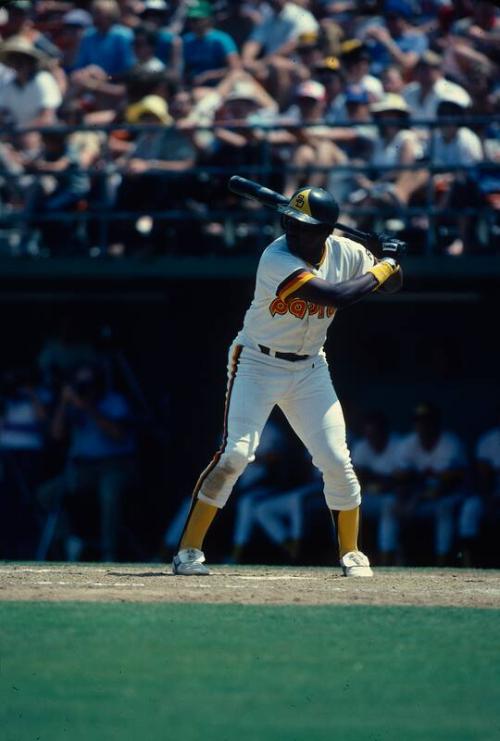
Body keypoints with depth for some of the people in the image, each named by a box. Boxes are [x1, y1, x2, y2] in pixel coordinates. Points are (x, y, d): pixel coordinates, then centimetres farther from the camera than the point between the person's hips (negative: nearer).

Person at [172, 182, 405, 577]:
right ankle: (188, 551, -10)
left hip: (310, 370, 5)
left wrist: (391, 263, -11)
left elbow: (392, 283, 11)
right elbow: (336, 295, -34)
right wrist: (384, 265, -23)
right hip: (258, 364, -5)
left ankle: (352, 554, 19)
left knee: (337, 462, -1)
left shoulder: (345, 253, -7)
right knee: (235, 454, -17)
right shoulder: (277, 259, -26)